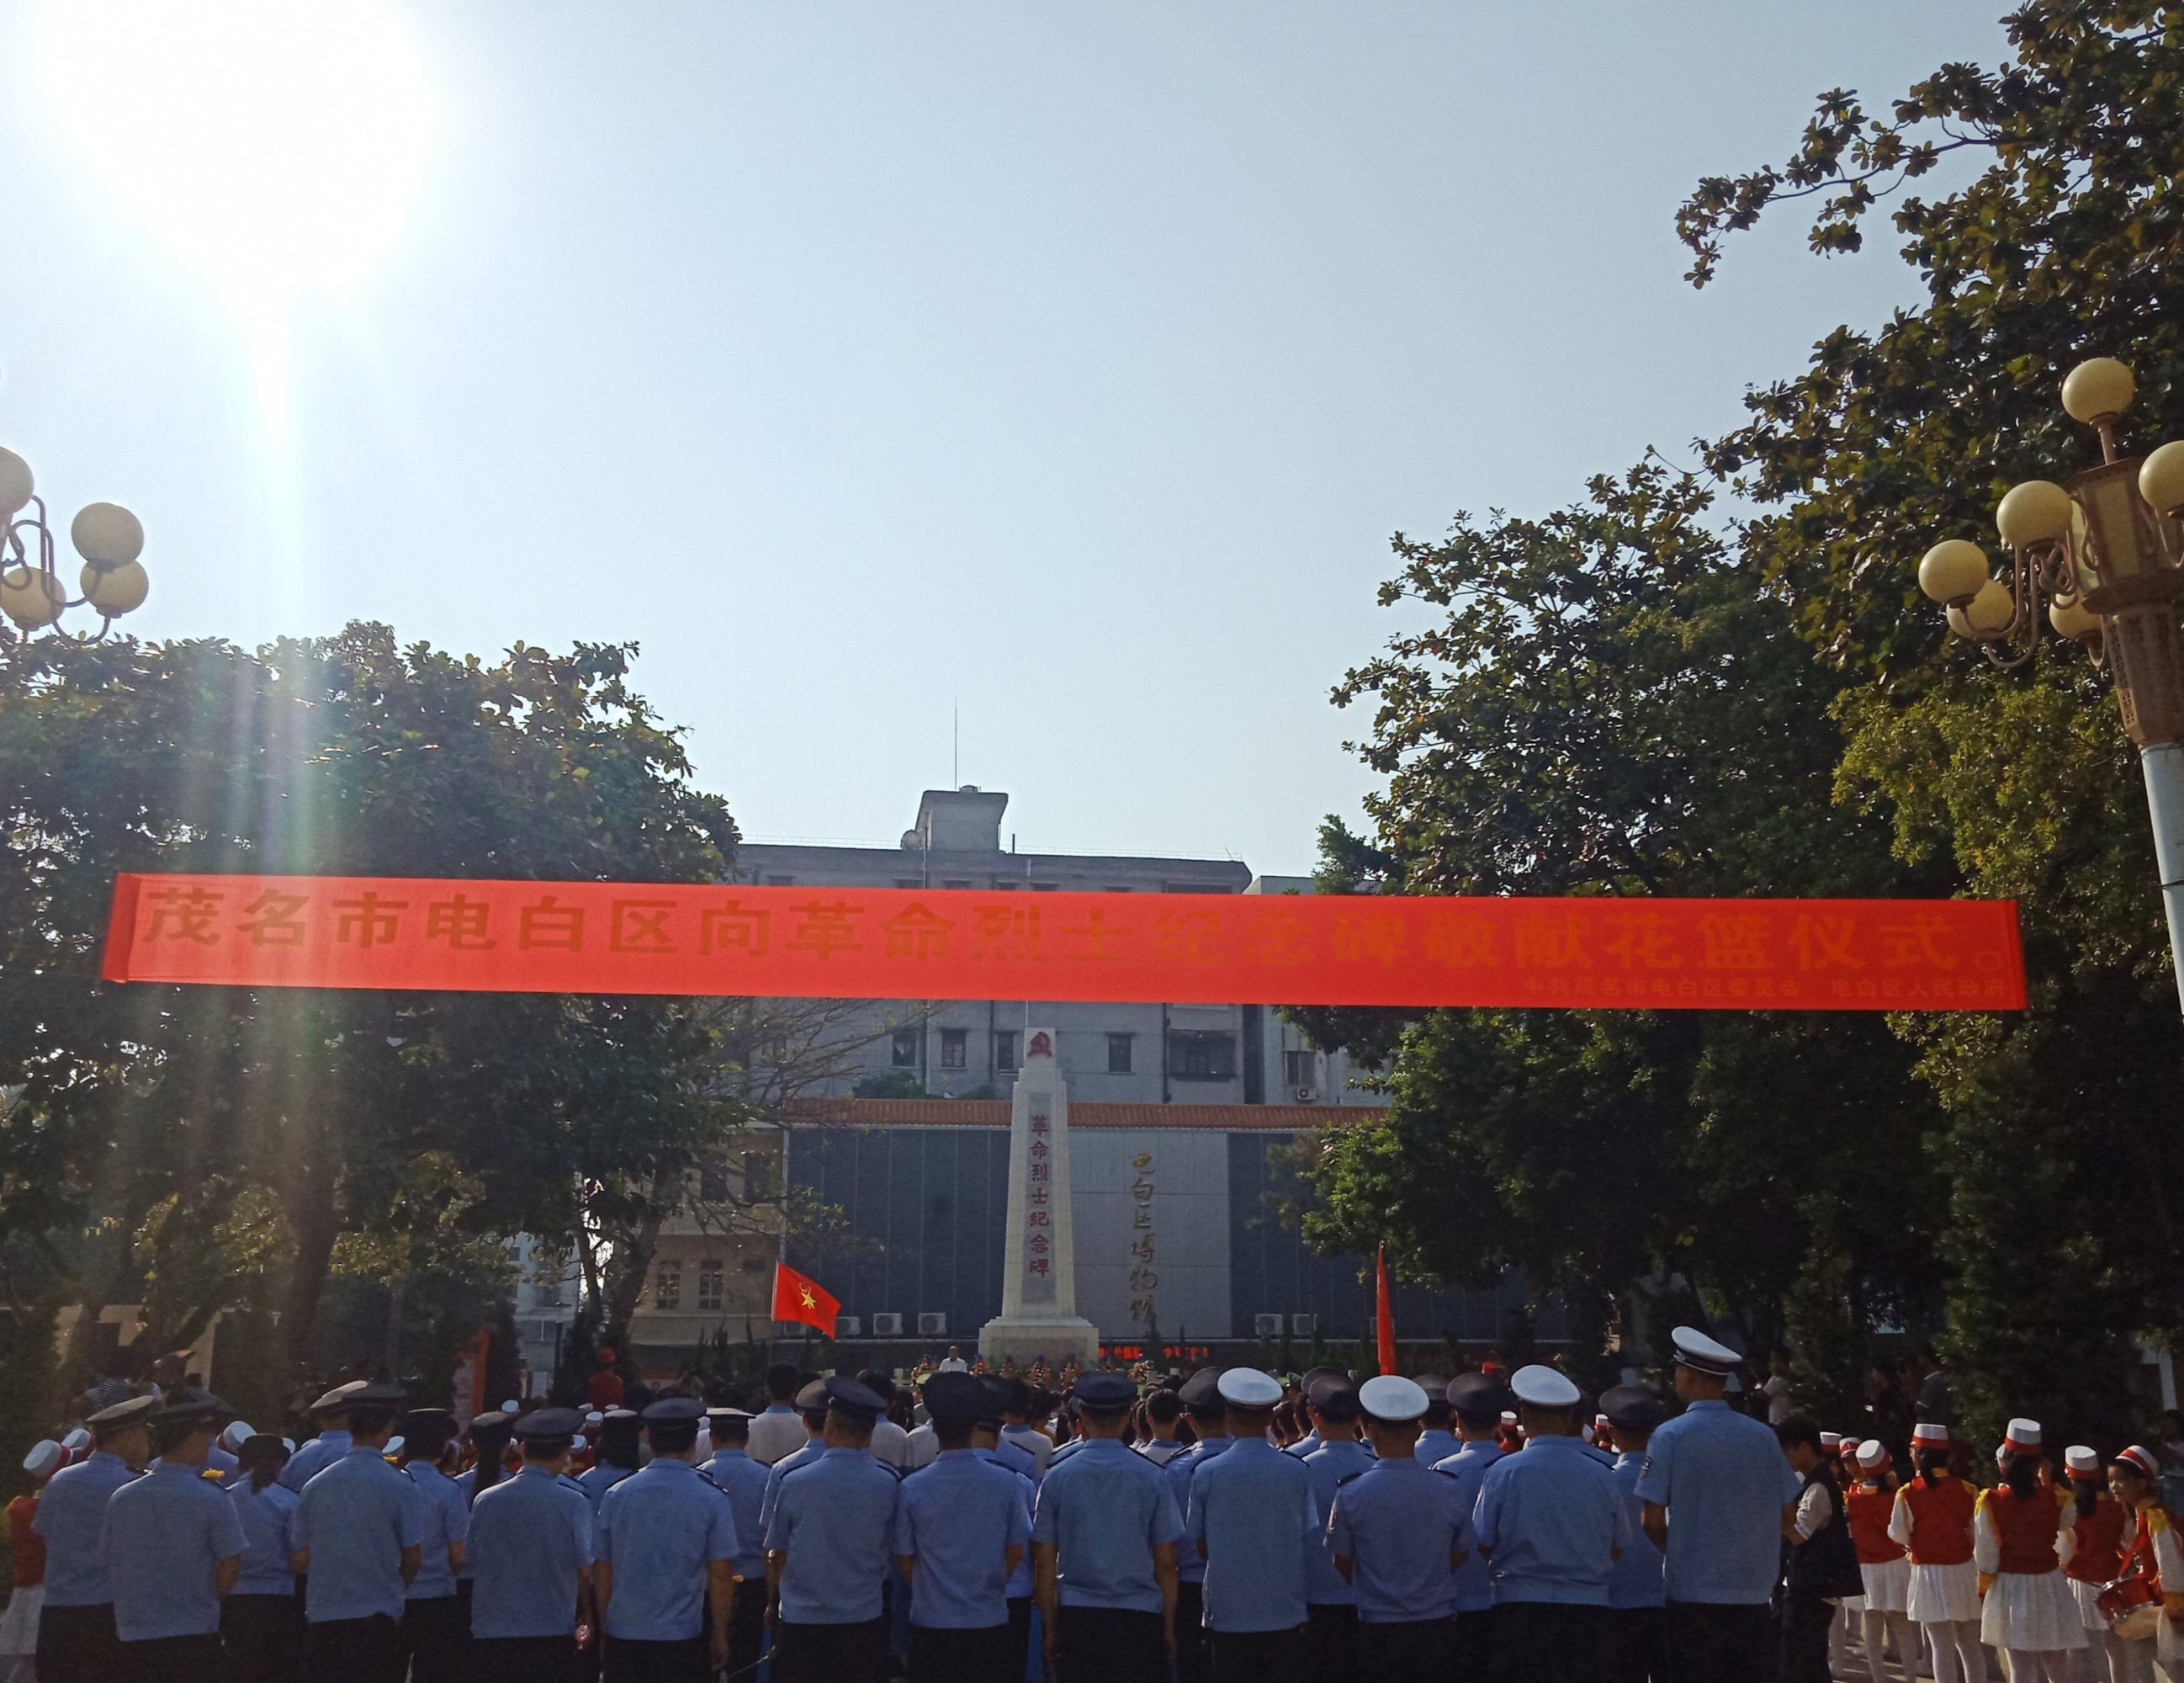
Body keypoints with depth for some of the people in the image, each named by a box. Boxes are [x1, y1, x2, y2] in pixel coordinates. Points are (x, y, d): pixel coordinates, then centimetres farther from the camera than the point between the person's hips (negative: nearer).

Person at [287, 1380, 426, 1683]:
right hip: (377, 1621, -4)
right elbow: (413, 1556, -5)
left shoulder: (315, 1485, 1)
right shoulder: (400, 1486, -9)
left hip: (322, 1621, 4)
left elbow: (300, 1560, 5)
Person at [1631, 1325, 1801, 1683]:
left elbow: (1654, 1521, -10)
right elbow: (1785, 1514, 8)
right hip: (1753, 1593, 4)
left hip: (1693, 1592, -4)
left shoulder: (1671, 1435, -9)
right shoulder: (1763, 1436, 3)